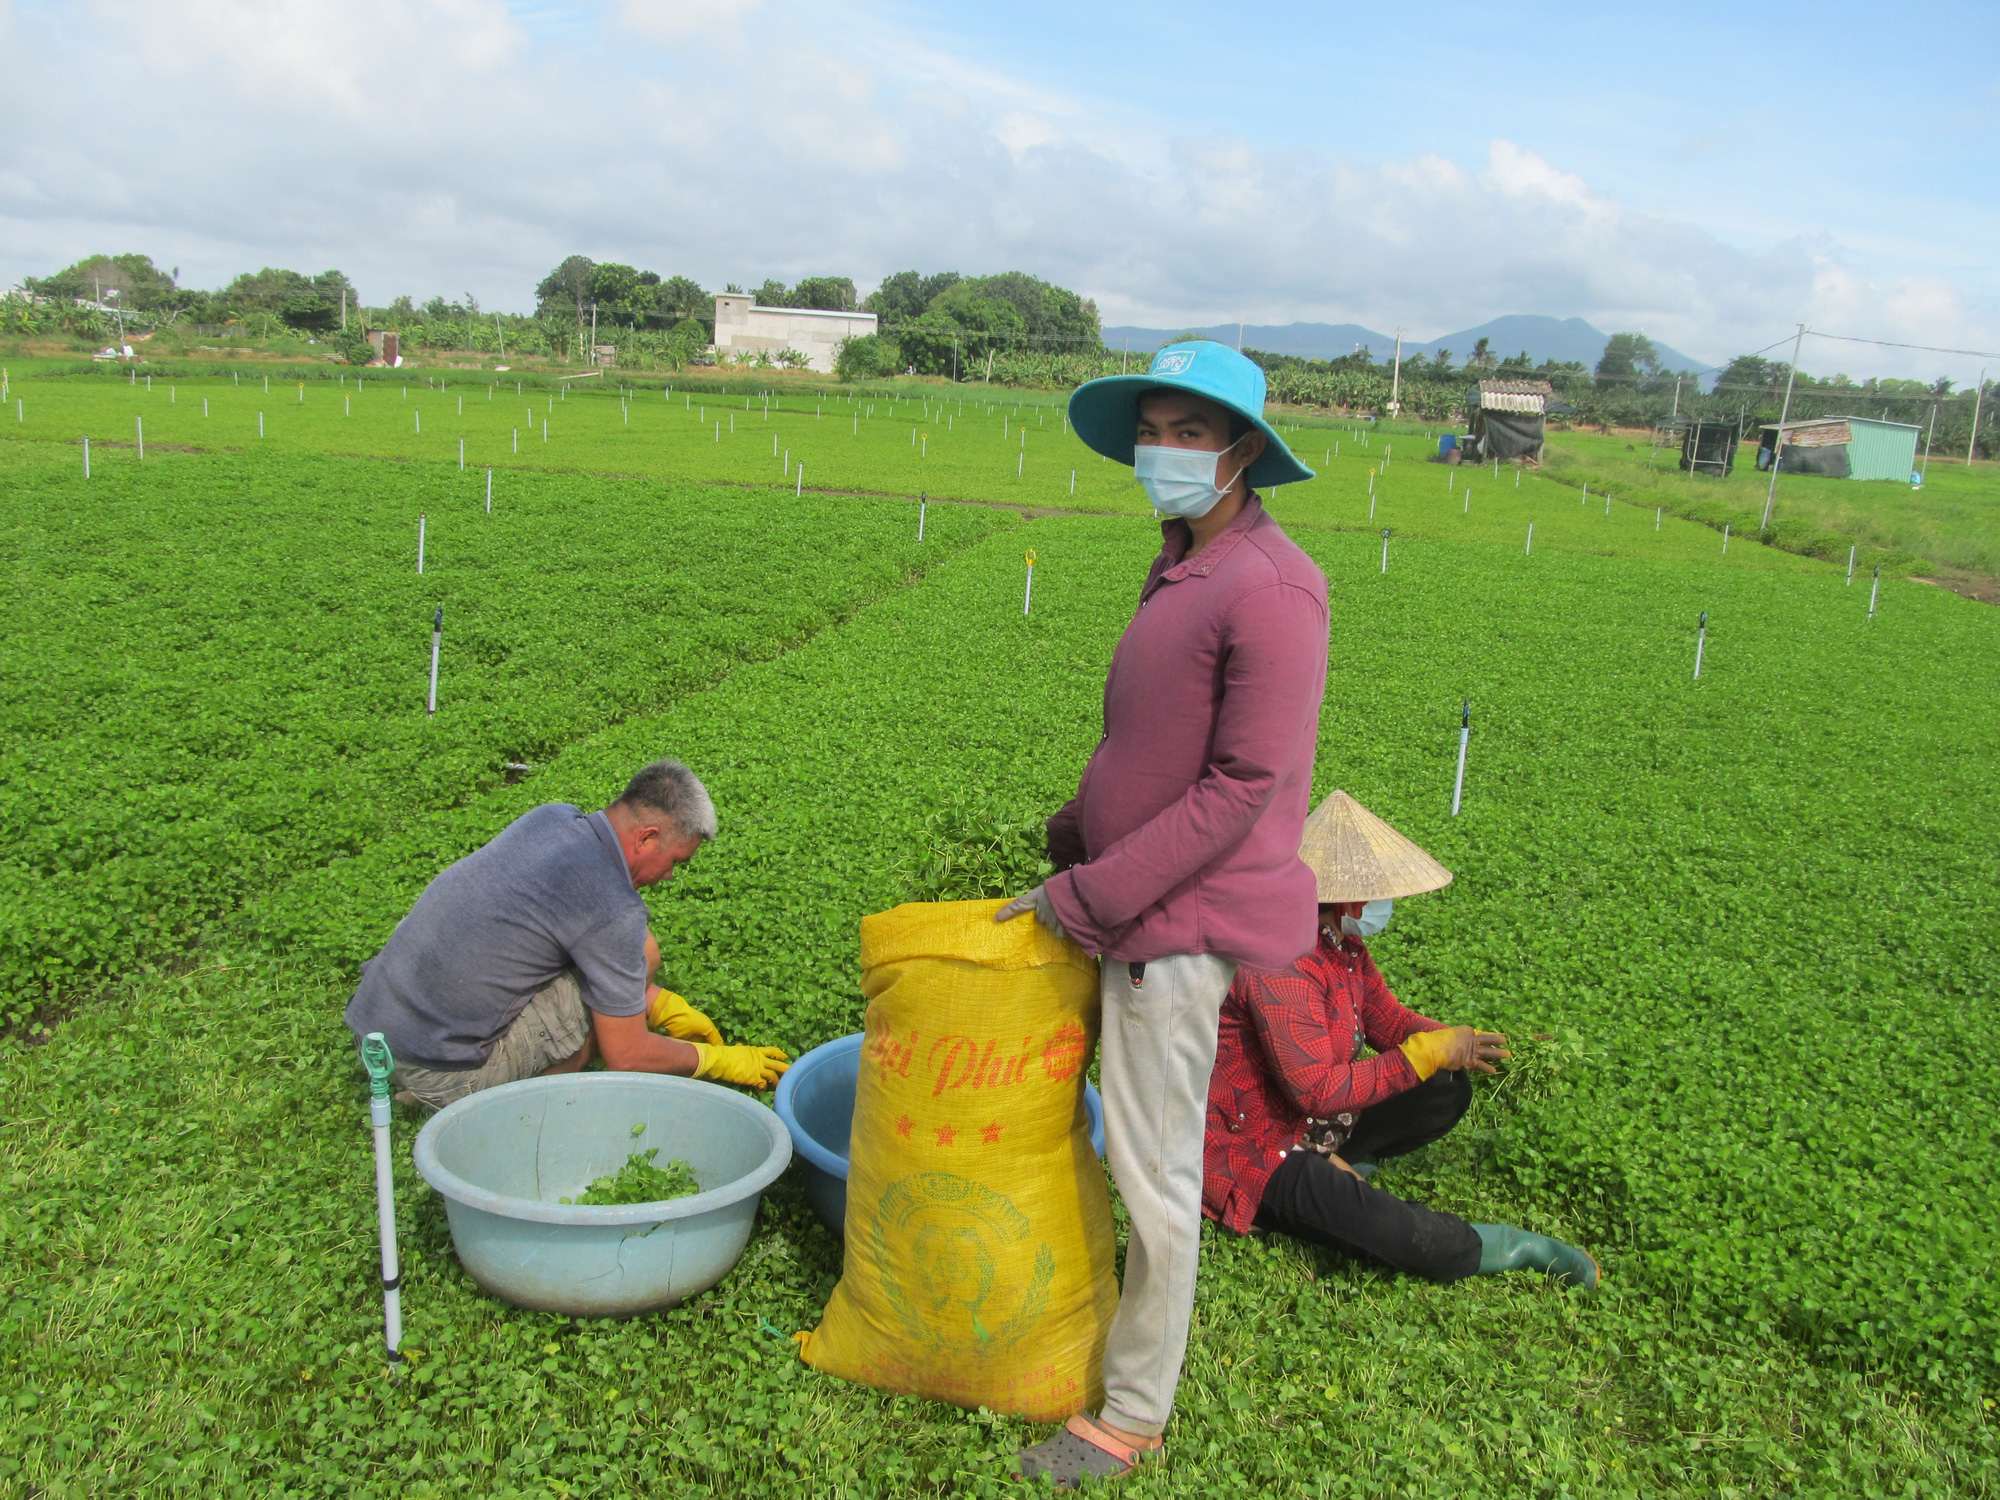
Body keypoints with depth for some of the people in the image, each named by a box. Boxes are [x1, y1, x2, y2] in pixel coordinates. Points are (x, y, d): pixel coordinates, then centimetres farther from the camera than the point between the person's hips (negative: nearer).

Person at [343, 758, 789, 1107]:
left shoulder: (554, 818, 4)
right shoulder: (614, 911, -20)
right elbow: (626, 1057, -10)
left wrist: (663, 1006, 23)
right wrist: (719, 1061, 7)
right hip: (443, 1074, -8)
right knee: (641, 956, -11)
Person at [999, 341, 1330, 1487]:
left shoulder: (1269, 589, -21)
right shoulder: (1185, 566, 9)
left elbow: (1244, 786, -23)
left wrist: (1088, 895, -19)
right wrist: (1075, 837, 14)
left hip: (1183, 919, -9)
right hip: (1134, 902, 9)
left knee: (1156, 1170, 4)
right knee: (1131, 1136, 21)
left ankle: (1133, 1416, 21)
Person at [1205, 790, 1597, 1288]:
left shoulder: (1343, 943, 3)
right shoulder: (1282, 965, -29)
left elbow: (1389, 1021, 9)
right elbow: (1318, 1091, -30)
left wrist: (1487, 1046, -6)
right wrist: (1427, 1053, -26)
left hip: (1314, 1123, 10)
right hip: (1251, 1153, -10)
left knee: (1449, 1090, 1)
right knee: (1399, 1235, -32)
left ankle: (1332, 1166, -2)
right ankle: (1496, 1248, -7)